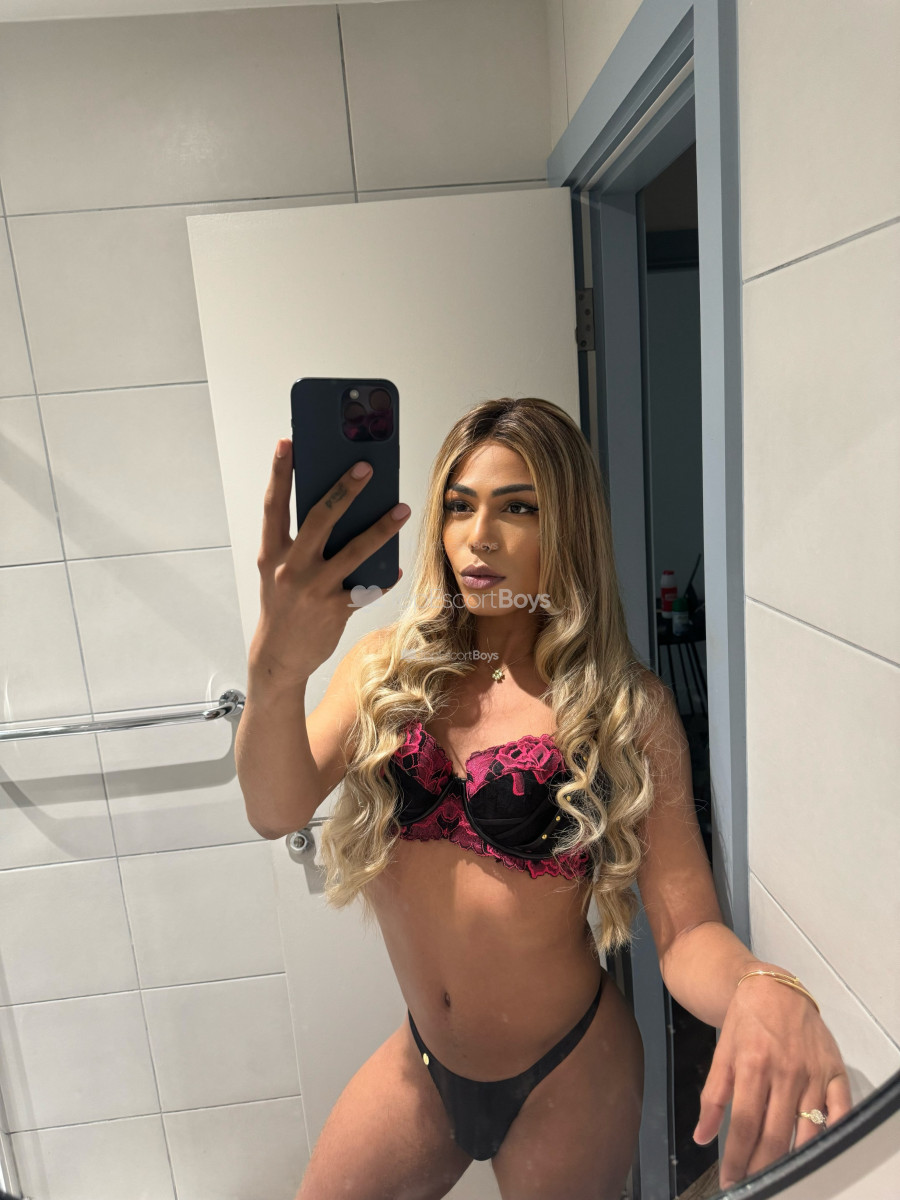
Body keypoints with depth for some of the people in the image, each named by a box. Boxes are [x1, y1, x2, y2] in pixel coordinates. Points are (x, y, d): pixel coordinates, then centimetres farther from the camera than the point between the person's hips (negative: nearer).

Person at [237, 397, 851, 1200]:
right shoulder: (387, 668, -7)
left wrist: (766, 991, -40)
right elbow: (275, 813, -21)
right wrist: (276, 668, -42)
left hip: (568, 1076, -2)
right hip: (425, 1063, 3)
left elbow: (687, 931, -16)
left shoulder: (629, 708, -14)